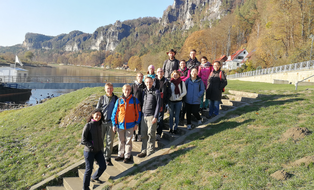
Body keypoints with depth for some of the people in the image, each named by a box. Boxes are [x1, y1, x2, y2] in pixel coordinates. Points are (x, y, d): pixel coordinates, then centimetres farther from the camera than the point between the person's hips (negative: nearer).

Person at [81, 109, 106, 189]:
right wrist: (91, 147, -15)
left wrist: (101, 147, 8)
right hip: (89, 151, -6)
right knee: (89, 169, 3)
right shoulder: (88, 125, -14)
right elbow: (83, 140, -14)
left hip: (98, 151, 6)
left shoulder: (99, 125, 4)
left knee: (103, 166, 9)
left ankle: (94, 178, 37)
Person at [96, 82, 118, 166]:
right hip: (102, 122, 0)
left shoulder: (116, 98, 5)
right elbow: (97, 110, 8)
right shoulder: (102, 98, 4)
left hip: (111, 122, 0)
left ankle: (107, 158, 15)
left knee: (110, 141, 4)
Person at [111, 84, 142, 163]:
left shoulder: (134, 100, -4)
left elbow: (138, 112, 1)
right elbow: (115, 113, 4)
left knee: (128, 140, 7)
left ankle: (127, 156, 20)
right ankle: (120, 155, 29)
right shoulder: (119, 100, 1)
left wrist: (137, 123, -2)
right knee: (121, 141, 15)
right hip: (120, 124, 2)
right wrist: (114, 124, 1)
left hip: (130, 125, -2)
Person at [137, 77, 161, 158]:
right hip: (144, 115, 5)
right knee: (143, 134, 6)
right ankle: (144, 151, 17)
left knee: (150, 134, 0)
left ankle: (150, 152, 11)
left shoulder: (156, 92, -4)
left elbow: (158, 105, -7)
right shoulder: (144, 91, 12)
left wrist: (155, 117, -12)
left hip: (151, 116, -5)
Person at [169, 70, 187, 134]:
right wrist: (169, 96, -11)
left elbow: (184, 92, 1)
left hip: (178, 101, 0)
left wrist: (179, 97, -10)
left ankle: (175, 128, 18)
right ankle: (170, 128, 22)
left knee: (177, 115, 7)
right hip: (171, 101, 1)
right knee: (171, 115, 9)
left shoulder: (182, 82, -1)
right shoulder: (170, 82, 0)